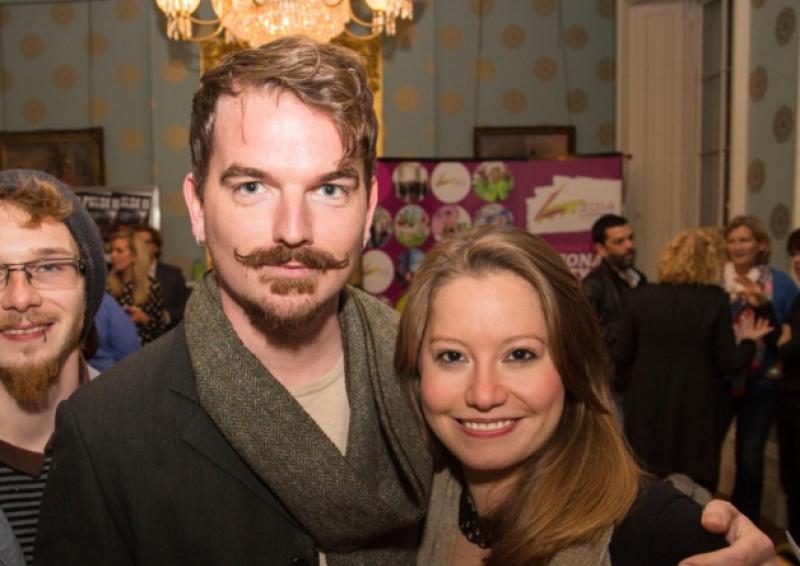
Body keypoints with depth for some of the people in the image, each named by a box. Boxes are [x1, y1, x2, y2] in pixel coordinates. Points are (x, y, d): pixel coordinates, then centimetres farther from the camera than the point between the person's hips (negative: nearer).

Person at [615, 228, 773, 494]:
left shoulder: (641, 297, -4)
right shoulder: (715, 301, -10)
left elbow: (622, 357, 0)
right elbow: (729, 364, -8)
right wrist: (747, 341, 10)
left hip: (648, 407, 2)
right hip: (697, 410, -2)